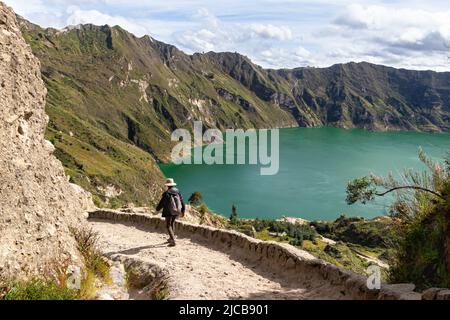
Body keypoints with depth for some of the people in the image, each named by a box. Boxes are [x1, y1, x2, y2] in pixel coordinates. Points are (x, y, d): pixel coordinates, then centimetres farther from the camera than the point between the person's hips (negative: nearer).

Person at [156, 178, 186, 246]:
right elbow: (182, 201, 2)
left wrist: (157, 209, 9)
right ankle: (171, 238, 35)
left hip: (169, 212, -6)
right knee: (172, 222, 27)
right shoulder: (177, 191, -3)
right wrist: (183, 210, 14)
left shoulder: (166, 193, -18)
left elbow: (161, 203, -10)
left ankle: (173, 241, -9)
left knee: (168, 226, 3)